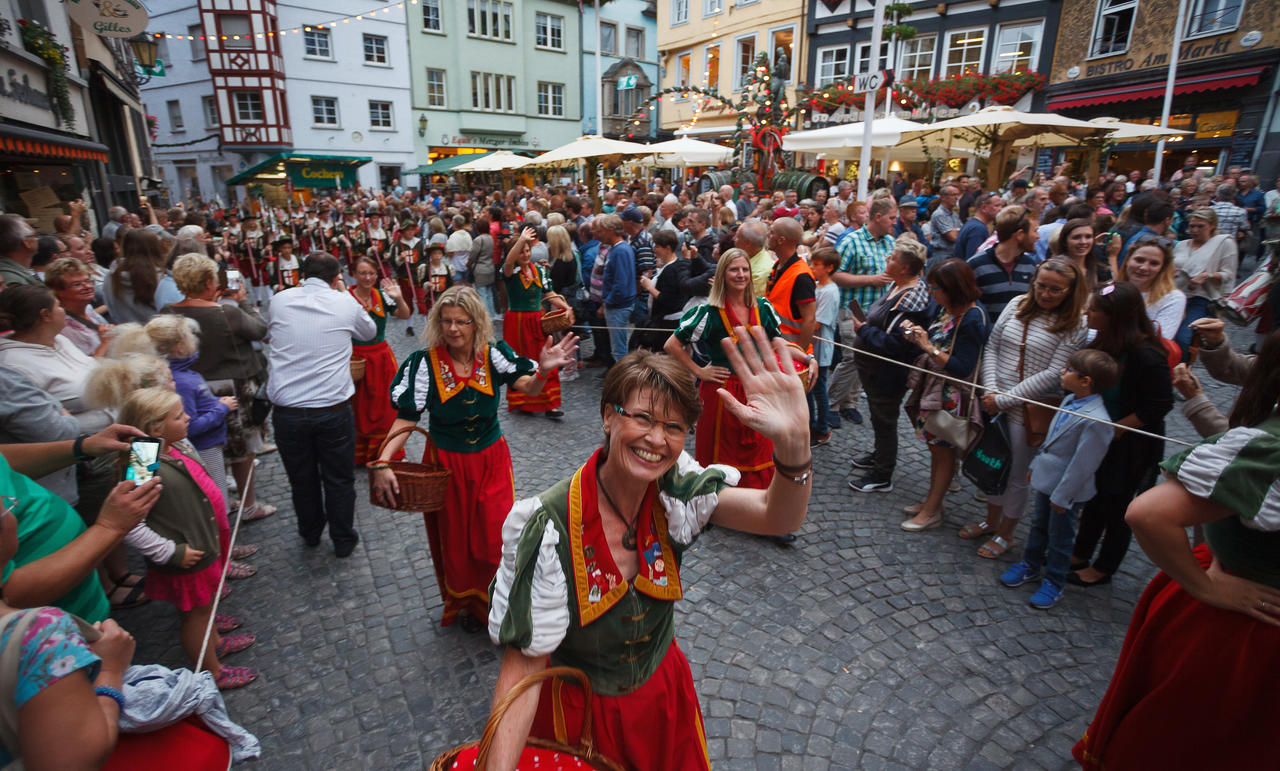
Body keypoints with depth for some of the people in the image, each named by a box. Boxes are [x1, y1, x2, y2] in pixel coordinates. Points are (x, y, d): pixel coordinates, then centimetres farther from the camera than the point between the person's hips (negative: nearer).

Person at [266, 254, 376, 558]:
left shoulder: (280, 300, 3)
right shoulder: (344, 303, -4)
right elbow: (370, 332, 16)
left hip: (287, 411, 3)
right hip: (333, 410, -2)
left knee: (301, 478, 20)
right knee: (339, 479, 14)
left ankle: (310, 533, 42)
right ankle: (343, 540, 29)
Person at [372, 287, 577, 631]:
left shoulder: (493, 355, -11)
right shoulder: (425, 362, -14)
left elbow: (529, 389, -19)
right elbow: (406, 418, -12)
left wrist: (543, 371, -42)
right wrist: (382, 462, -24)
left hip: (491, 460, 1)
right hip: (446, 462, 0)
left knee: (496, 540, 5)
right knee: (455, 541, 15)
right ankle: (466, 603, 43)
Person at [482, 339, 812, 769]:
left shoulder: (676, 492, -18)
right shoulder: (548, 528, -29)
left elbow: (779, 518, -31)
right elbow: (524, 667, -23)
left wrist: (794, 441, -50)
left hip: (661, 695, 4)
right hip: (575, 708, -3)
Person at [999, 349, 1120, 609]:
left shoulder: (1095, 421, -30)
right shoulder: (1070, 401, -3)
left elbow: (1082, 464, -24)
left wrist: (1062, 495, -17)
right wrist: (1036, 465, 17)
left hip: (1067, 490, -8)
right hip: (1047, 479, 8)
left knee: (1059, 536, 11)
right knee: (1038, 526, 24)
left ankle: (1054, 583, 31)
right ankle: (1030, 565, 43)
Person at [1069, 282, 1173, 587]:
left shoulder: (1146, 355, -25)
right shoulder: (1105, 342, -3)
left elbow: (1159, 406, -23)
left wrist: (1114, 429, -22)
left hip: (1129, 448, -7)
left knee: (1116, 506, 11)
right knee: (1095, 498, 20)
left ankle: (1103, 569, 29)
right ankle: (1080, 555, 38)